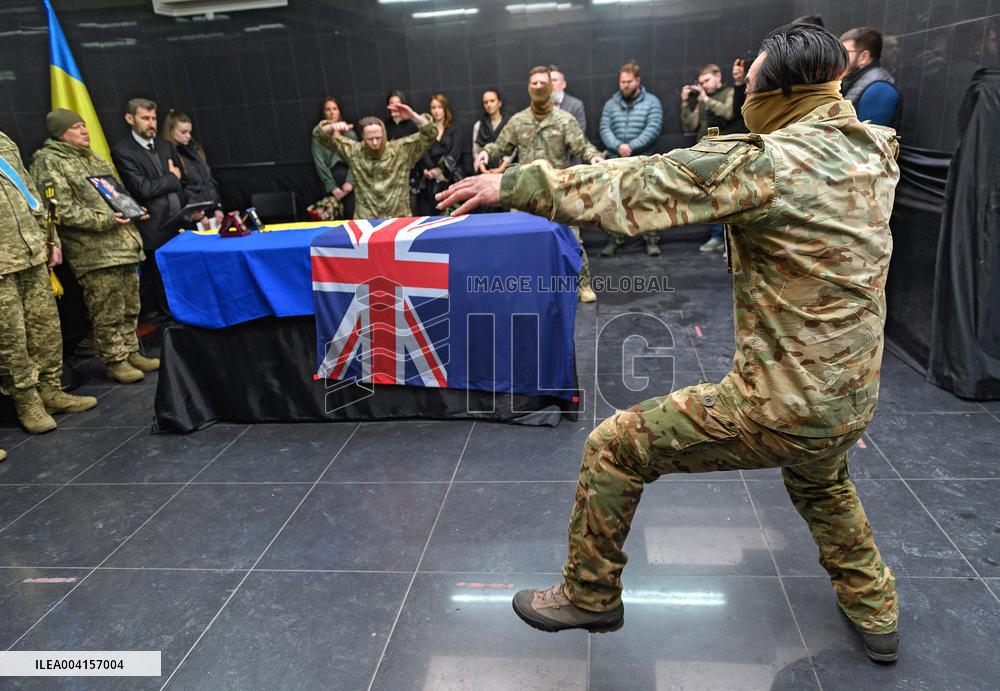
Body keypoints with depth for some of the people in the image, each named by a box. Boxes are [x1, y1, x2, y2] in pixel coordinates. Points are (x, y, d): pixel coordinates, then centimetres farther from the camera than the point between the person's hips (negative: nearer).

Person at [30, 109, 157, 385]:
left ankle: (130, 352, 25)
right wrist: (104, 220, -18)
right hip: (95, 254, -8)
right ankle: (115, 361, 8)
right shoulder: (49, 163, -5)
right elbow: (61, 211, -13)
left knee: (130, 308, 14)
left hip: (124, 245, 8)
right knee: (108, 313, -4)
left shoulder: (94, 160, 21)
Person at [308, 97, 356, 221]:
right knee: (336, 218, -6)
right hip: (331, 176, -1)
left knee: (352, 215, -10)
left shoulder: (349, 133, 13)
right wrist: (332, 187, -10)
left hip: (349, 175, 1)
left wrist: (350, 181, -11)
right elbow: (319, 163, 0)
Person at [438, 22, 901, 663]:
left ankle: (590, 596, 24)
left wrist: (513, 184, -12)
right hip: (853, 405, 8)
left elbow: (630, 191, -19)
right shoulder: (875, 151, 3)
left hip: (778, 410, -8)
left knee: (613, 447, 6)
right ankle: (876, 611, 52)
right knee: (821, 480, 40)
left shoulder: (766, 163, -19)